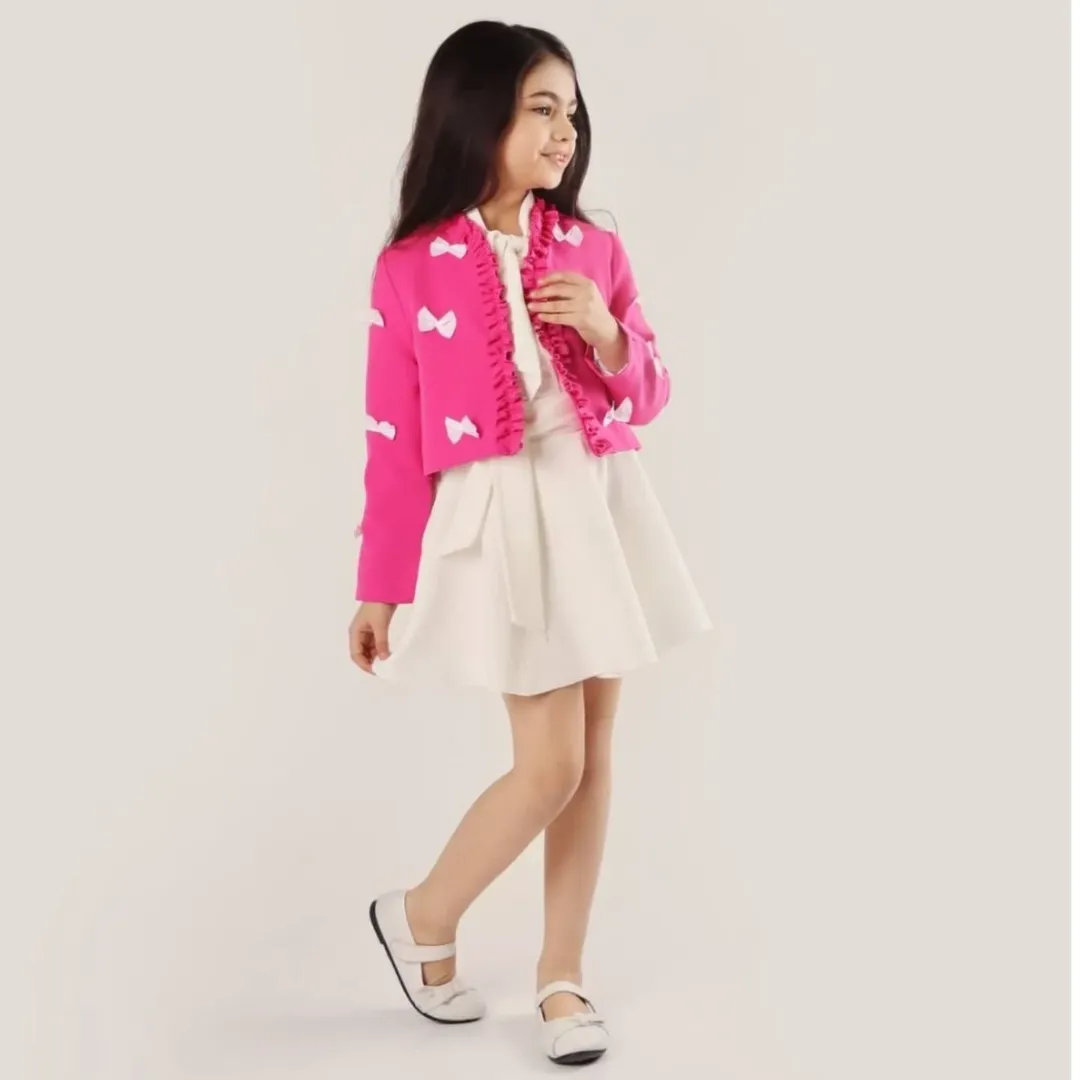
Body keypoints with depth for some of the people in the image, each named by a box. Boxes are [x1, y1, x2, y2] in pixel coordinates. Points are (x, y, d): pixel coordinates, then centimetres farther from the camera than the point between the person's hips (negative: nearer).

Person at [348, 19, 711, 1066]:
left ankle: (561, 974, 23)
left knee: (594, 752, 8)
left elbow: (649, 396, 11)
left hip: (600, 505, 4)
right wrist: (378, 587, -2)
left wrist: (607, 334, -11)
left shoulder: (592, 248, 4)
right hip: (501, 519, -4)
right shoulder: (411, 267, -6)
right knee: (551, 763, -6)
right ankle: (421, 917, 20)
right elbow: (393, 439, -4)